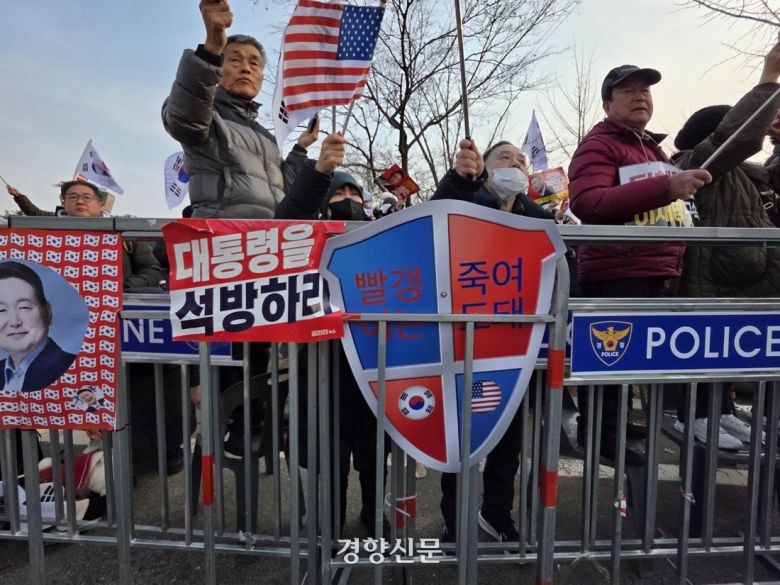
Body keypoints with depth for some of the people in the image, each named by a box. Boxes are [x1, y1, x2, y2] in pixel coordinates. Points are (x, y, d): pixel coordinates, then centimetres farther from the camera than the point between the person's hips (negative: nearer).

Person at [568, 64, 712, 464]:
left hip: (654, 275, 9)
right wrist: (665, 187, -30)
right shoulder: (598, 145, -7)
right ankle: (598, 433, 9)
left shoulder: (653, 149, 22)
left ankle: (613, 423, 28)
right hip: (614, 276, -9)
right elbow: (586, 203, -25)